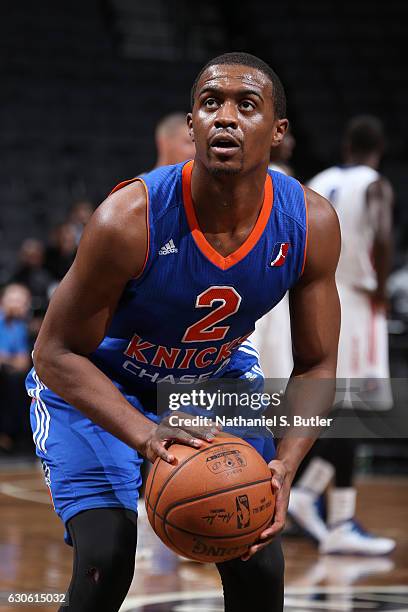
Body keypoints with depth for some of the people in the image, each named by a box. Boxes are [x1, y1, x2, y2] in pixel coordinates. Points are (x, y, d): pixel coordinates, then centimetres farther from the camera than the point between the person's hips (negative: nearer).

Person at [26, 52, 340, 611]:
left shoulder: (311, 225, -22)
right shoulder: (130, 220, -33)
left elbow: (315, 367, -10)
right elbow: (56, 354, -23)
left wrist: (284, 467, -28)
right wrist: (144, 434, -39)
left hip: (218, 376, 4)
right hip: (96, 382, -4)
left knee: (258, 565, -4)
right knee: (106, 561, -21)